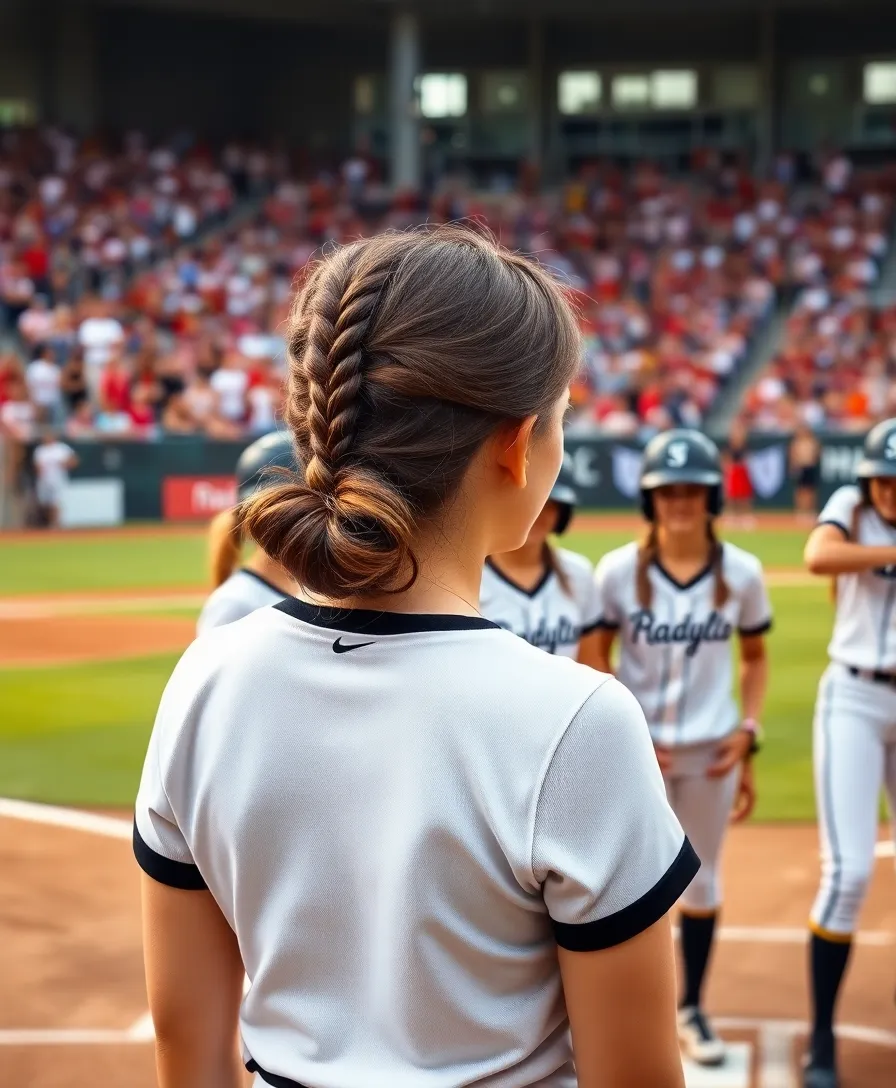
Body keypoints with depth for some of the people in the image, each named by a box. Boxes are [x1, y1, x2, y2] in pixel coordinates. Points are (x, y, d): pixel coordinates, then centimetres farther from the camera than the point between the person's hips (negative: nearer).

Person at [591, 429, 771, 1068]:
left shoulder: (742, 573, -3)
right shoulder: (618, 571, -8)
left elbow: (755, 658, 9)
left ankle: (692, 1009, 29)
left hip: (711, 751, 2)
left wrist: (747, 732, -1)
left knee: (702, 882, 12)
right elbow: (594, 658, -1)